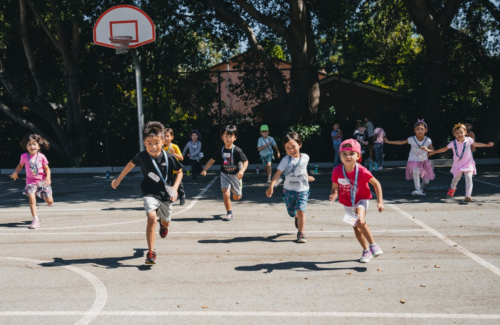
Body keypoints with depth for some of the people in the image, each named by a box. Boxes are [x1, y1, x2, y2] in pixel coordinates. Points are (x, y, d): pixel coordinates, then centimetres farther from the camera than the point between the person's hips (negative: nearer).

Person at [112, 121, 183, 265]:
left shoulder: (169, 157, -17)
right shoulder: (142, 156, -14)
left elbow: (179, 172, -1)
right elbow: (131, 164, 9)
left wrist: (175, 188, -14)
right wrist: (118, 180, 15)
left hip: (166, 195, 1)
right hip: (150, 194, -1)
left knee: (166, 222, 19)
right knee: (151, 217, -27)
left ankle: (163, 225, 61)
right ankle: (151, 252, -16)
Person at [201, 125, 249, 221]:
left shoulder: (237, 150, -20)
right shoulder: (220, 150, -10)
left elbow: (245, 161, -15)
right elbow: (212, 160, 0)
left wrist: (242, 171, -32)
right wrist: (205, 169, -13)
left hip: (235, 175, -1)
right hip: (224, 174, 1)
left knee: (236, 197, 11)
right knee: (226, 194, -15)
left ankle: (234, 189, 48)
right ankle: (229, 214, 5)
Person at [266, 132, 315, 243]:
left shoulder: (305, 157, -3)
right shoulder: (286, 160, -12)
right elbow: (278, 173, -20)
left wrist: (307, 177, 34)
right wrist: (271, 186, -33)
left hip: (302, 190, 0)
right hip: (289, 190, 0)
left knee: (301, 211, -15)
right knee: (292, 213, 11)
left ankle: (300, 233, -1)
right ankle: (296, 218, 48)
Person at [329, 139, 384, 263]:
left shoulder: (362, 171, -25)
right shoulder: (337, 171, -20)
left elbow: (376, 184, -12)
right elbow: (335, 188, -8)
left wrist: (380, 202, -15)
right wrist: (333, 195, -32)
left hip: (362, 199, -3)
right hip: (347, 203, 4)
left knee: (360, 221, -30)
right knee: (356, 227, 15)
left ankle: (373, 245, -11)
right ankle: (366, 251, 36)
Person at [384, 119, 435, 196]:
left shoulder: (427, 140, -13)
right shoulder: (412, 139, -13)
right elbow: (401, 142, -5)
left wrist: (427, 150, -42)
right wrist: (389, 142, -9)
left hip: (424, 162, 2)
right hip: (413, 161, -2)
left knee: (426, 181, 8)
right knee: (416, 170, -36)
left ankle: (421, 188, 44)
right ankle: (418, 190, -25)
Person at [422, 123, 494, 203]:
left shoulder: (469, 140, -11)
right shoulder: (453, 143, -14)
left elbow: (476, 144, 10)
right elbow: (444, 149, -5)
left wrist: (487, 145, 14)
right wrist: (432, 151, -9)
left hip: (468, 163, -1)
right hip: (458, 164, 1)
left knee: (469, 178, -18)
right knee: (456, 178, 21)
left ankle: (468, 195, -19)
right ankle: (452, 188, 52)